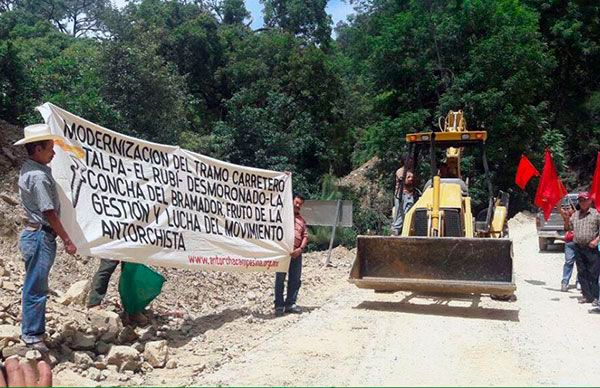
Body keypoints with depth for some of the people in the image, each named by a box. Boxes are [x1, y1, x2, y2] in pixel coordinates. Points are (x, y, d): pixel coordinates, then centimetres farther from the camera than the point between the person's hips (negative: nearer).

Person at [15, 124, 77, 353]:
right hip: (41, 236, -10)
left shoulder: (30, 169, 12)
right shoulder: (38, 176, -19)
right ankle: (32, 336, 9)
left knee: (36, 287, 17)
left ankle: (32, 331, 28)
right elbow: (49, 213, -20)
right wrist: (67, 240, -15)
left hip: (36, 234, 10)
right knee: (36, 288, -1)